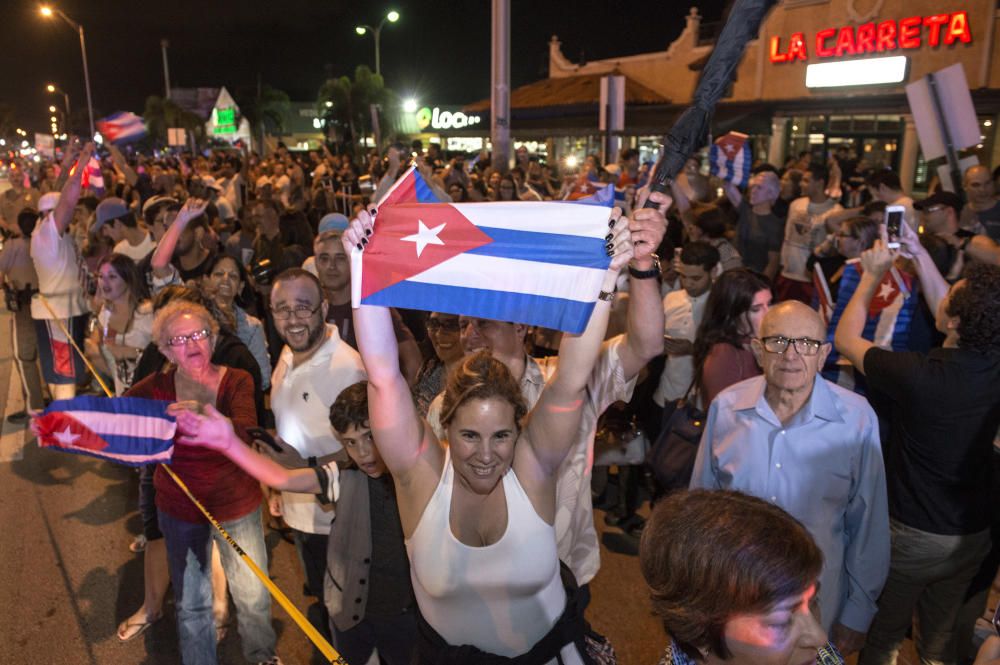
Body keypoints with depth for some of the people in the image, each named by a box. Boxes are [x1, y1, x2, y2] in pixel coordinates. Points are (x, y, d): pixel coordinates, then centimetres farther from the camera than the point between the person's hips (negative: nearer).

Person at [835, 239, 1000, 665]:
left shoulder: (916, 374, -32)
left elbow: (845, 339, -14)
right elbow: (963, 319, 5)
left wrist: (872, 274, -4)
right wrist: (920, 255, 8)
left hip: (914, 534, -5)